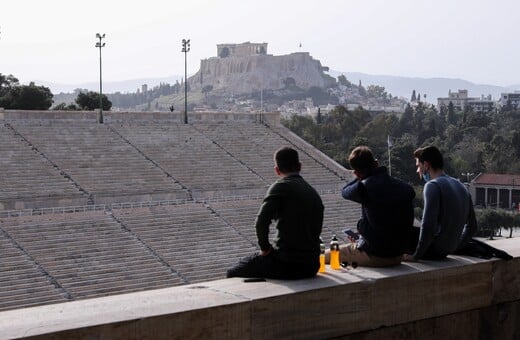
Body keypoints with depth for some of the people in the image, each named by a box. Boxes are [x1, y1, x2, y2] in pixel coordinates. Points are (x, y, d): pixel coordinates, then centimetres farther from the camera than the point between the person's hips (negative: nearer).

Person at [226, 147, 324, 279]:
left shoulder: (281, 186, -8)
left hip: (287, 264, -8)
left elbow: (261, 221, -21)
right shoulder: (314, 194, 15)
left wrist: (265, 247, -5)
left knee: (233, 273, 7)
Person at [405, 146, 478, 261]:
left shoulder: (433, 186, -15)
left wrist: (416, 255, -15)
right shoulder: (461, 186, 12)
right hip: (449, 250, 8)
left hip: (434, 250, -8)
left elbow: (428, 225, -24)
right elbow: (472, 226, 16)